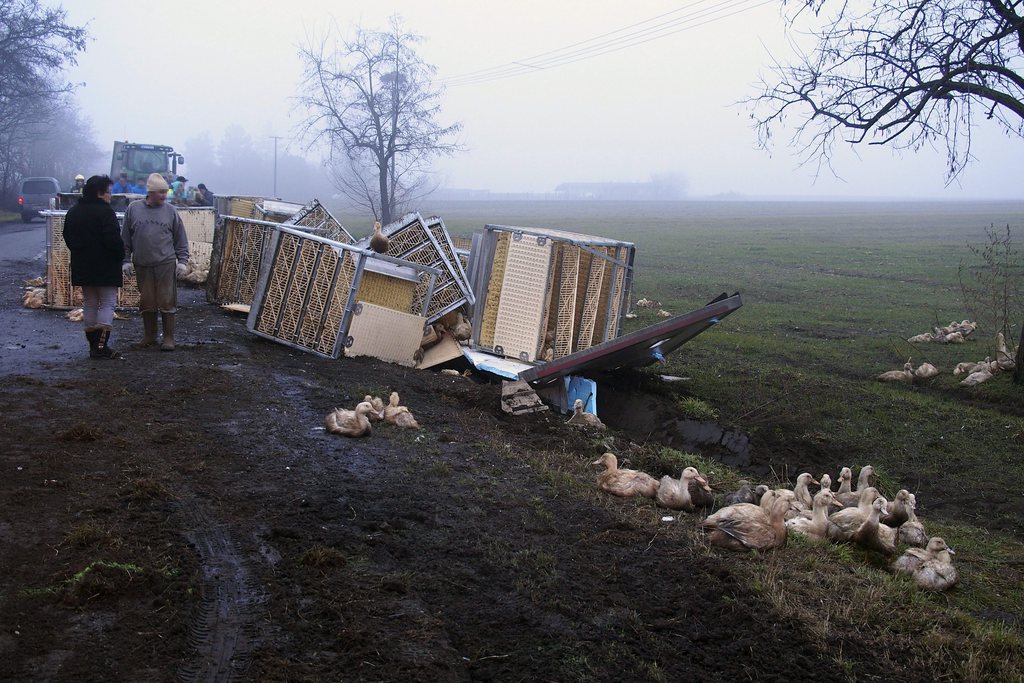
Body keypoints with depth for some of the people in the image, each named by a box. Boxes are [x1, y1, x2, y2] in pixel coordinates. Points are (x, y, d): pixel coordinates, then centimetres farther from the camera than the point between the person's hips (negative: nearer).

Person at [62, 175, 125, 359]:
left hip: (82, 267, 7)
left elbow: (68, 238, 17)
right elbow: (114, 240, -21)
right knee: (108, 303, -3)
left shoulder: (73, 212, 11)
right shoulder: (105, 212, -15)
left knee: (89, 304, 13)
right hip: (105, 267, -7)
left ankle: (93, 345, 14)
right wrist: (120, 256, -5)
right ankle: (101, 345, -12)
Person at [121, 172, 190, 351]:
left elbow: (181, 239, 7)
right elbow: (125, 238, 8)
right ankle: (149, 336, 19)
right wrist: (126, 260, 4)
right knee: (146, 301, 7)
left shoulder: (170, 211, 4)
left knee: (167, 301, -2)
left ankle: (168, 338, 6)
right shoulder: (133, 209, 4)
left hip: (166, 264, -1)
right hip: (142, 265, 1)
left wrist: (183, 261, 1)